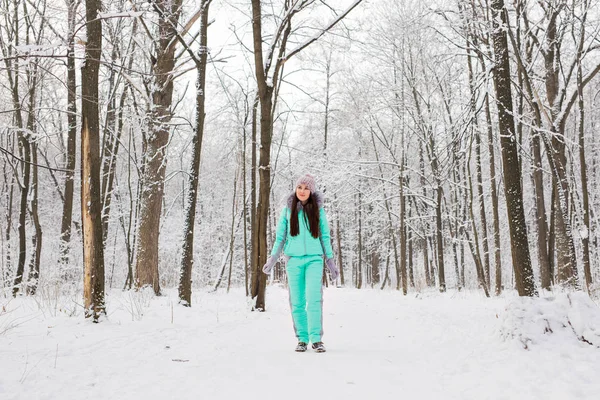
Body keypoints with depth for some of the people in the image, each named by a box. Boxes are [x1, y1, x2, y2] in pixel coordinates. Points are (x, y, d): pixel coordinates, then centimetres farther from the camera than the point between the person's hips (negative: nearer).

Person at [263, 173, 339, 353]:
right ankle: (302, 339, 11)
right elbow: (280, 237, 9)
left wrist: (330, 262, 6)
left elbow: (325, 237, 9)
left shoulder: (319, 211, 5)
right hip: (294, 261, 1)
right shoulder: (287, 210, 6)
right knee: (297, 301, 2)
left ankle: (316, 339, -6)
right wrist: (272, 259, 0)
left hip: (314, 259, -1)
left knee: (314, 298, -12)